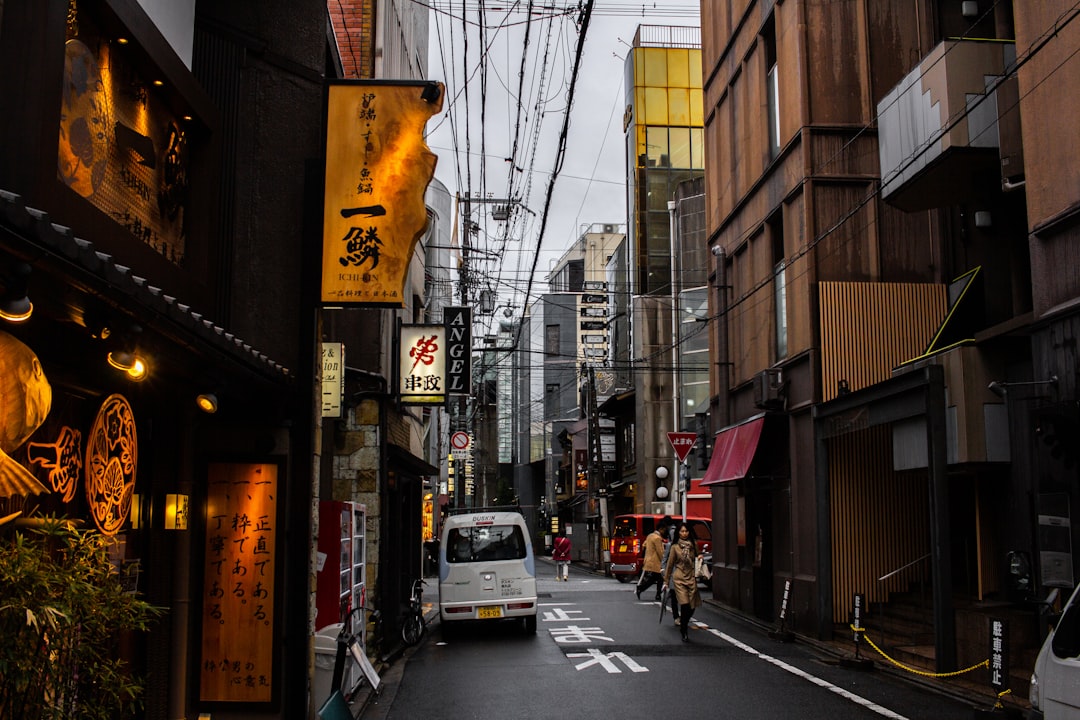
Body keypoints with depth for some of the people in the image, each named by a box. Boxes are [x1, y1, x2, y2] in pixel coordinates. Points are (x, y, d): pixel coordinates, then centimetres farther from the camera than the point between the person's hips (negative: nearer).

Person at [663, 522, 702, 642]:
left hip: (692, 578, 3)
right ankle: (684, 633, -2)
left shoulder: (693, 545, 9)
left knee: (692, 606, 1)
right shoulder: (675, 546, 1)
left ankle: (683, 626, 29)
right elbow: (670, 564, 7)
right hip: (679, 579, -3)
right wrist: (666, 581, 9)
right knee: (685, 604, -14)